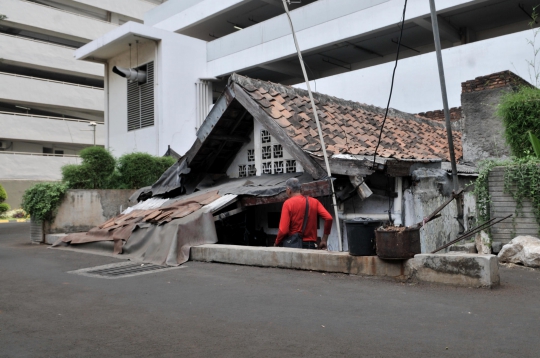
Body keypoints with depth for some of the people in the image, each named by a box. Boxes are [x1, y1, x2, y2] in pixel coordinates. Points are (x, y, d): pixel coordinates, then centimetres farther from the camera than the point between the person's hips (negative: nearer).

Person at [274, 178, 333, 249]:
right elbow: (328, 218, -5)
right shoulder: (315, 202, 8)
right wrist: (324, 239, 4)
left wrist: (276, 243, 4)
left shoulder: (288, 203, -4)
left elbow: (283, 230, -12)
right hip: (311, 245, 4)